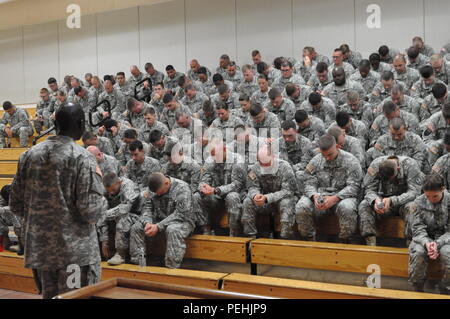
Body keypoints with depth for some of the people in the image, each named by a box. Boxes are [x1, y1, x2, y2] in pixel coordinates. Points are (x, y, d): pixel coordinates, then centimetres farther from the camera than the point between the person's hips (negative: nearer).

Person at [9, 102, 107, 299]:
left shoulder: (29, 155, 3)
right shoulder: (82, 158, -14)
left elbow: (16, 205, 7)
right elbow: (91, 211, -17)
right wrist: (98, 178, -1)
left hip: (39, 248, 6)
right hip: (76, 250, -5)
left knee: (49, 295, 19)